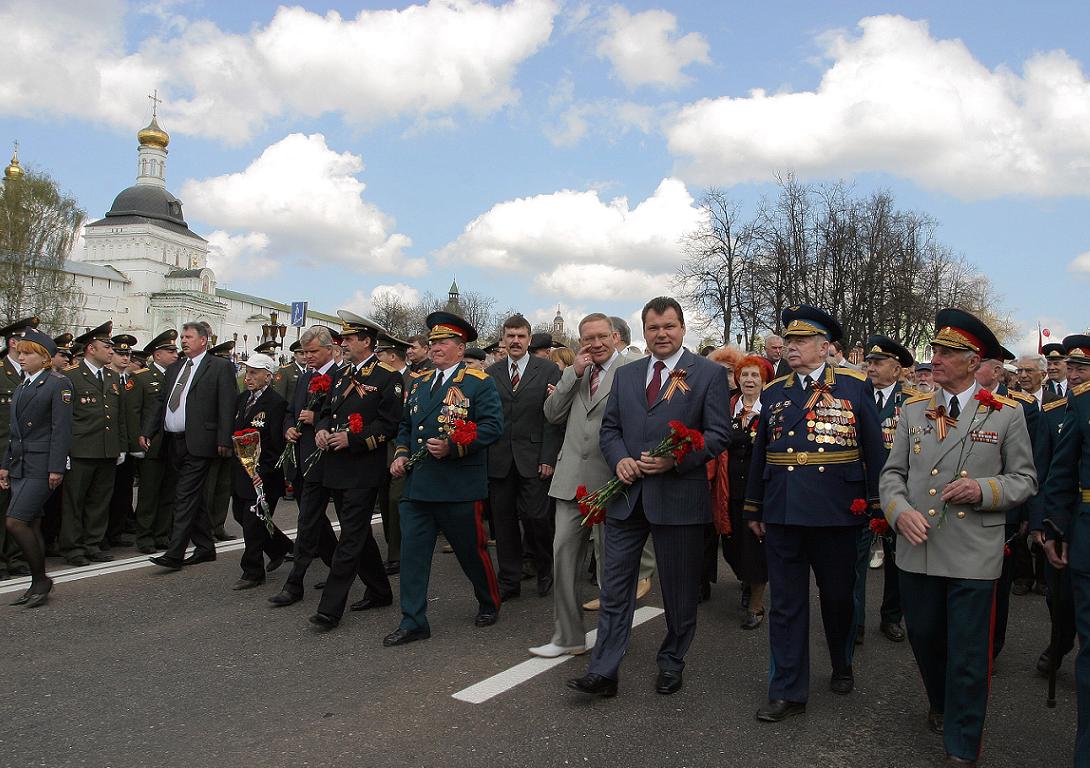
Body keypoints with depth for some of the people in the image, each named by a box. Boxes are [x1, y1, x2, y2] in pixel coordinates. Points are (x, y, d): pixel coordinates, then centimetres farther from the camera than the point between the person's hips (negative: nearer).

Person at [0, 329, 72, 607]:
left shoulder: (58, 384, -8)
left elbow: (61, 429, -13)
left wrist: (56, 468, -17)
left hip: (41, 467, -8)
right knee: (31, 525, 10)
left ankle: (41, 578, 1)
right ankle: (37, 585, 17)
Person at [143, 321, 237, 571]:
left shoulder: (220, 367, -3)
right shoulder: (174, 369, 18)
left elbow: (227, 405, -9)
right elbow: (161, 402, 18)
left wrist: (223, 440, -16)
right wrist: (147, 432, 6)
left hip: (198, 443, -7)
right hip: (174, 442, 7)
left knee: (185, 496, -10)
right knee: (195, 496, 13)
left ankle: (175, 554, -8)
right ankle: (205, 548, 22)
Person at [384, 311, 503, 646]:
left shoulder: (478, 382, -5)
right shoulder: (419, 382, 14)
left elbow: (492, 426, -14)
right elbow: (406, 424, 22)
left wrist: (452, 447, -23)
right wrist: (401, 453, 4)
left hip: (459, 487, -5)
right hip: (417, 484, 6)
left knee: (472, 549, 10)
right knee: (412, 551, 3)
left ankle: (490, 603, 34)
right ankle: (413, 622, 12)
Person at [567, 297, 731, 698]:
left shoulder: (710, 374, -2)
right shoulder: (625, 375, 12)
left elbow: (718, 434, -6)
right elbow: (609, 428, 13)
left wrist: (675, 460, -19)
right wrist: (619, 459, -7)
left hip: (679, 496, -3)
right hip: (627, 495, 4)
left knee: (679, 590, 10)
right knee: (615, 587, 5)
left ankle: (671, 663, 29)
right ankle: (603, 672, 11)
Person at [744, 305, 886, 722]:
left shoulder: (854, 387, 0)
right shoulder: (773, 392, 8)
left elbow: (875, 451, 1)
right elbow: (760, 453, 13)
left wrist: (877, 504, -2)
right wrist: (754, 509, 14)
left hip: (836, 513, -2)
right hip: (782, 514, 2)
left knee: (838, 597, 14)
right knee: (786, 604, 5)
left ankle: (842, 667, 39)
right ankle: (787, 692, 14)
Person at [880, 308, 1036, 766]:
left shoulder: (1006, 414, -1)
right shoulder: (913, 410, 6)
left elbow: (1024, 480, 3)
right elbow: (892, 473, 9)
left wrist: (983, 490, -16)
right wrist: (899, 511, -10)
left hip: (974, 556, -3)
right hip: (917, 549, 3)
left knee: (968, 655, 3)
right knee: (924, 639, 17)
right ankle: (940, 706, 45)